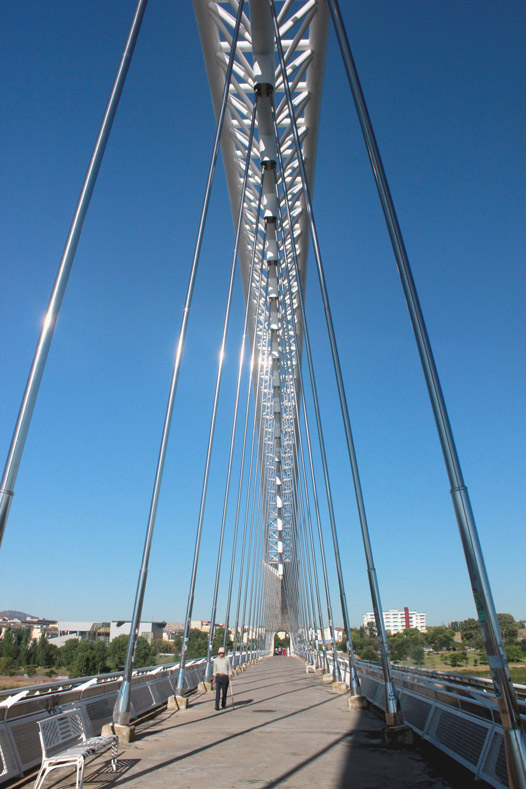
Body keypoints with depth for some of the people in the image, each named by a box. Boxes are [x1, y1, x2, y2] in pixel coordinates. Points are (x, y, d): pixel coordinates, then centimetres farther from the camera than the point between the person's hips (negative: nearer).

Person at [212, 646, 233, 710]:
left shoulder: (227, 659, -2)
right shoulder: (215, 660, 4)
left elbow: (230, 668, 2)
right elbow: (215, 670, 10)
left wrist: (230, 676, -7)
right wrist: (214, 679, 9)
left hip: (225, 677, -1)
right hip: (218, 677, 1)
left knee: (224, 692, 6)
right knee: (217, 691, -10)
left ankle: (223, 705, 23)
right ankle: (217, 706, -9)